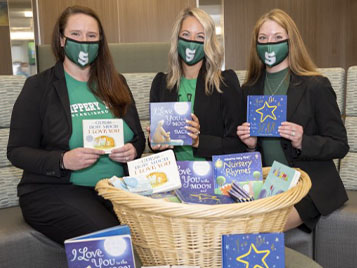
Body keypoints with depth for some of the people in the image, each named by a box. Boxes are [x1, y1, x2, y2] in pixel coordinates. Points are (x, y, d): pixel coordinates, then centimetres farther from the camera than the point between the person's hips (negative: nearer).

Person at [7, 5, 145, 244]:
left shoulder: (116, 84, 14)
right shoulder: (39, 87, 2)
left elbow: (138, 137, 18)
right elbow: (17, 151, -1)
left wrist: (133, 151, -7)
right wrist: (62, 160, -18)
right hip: (54, 189, -4)